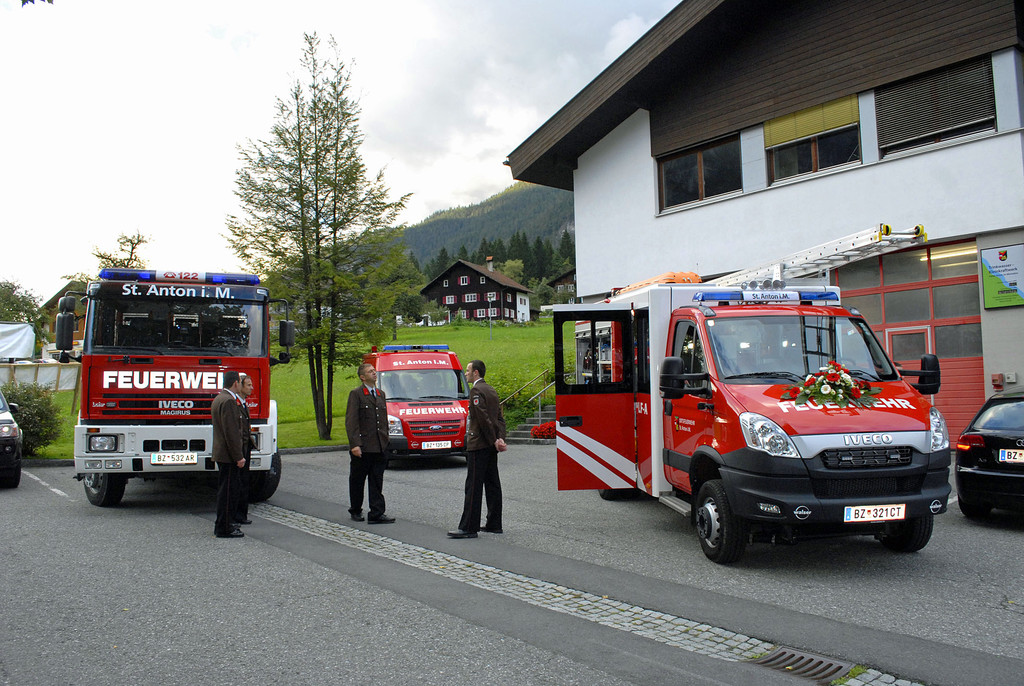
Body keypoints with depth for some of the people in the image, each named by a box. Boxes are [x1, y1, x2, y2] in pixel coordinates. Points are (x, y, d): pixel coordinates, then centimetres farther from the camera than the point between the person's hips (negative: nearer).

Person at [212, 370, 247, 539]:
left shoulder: (219, 398, 16)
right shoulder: (228, 401, -18)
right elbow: (231, 432, -22)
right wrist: (239, 457, -20)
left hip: (221, 453, 11)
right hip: (228, 455, -11)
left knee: (228, 489, 17)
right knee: (229, 490, -5)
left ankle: (222, 525, 25)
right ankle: (224, 528, 1)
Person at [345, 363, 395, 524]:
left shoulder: (381, 394, 16)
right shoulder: (356, 394, -5)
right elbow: (351, 421, -11)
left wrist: (385, 441, 14)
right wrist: (354, 444, -19)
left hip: (379, 447, 5)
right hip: (362, 448, -5)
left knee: (377, 482, 2)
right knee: (357, 481, 9)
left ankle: (376, 514, 3)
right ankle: (355, 511, 24)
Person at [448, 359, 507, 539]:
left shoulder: (476, 390, -12)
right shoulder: (491, 390, 17)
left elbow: (483, 418, -18)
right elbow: (500, 418, 13)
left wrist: (495, 440, -13)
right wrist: (500, 438, 2)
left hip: (479, 445, -9)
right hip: (490, 446, 9)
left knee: (473, 486, -8)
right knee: (492, 484, 11)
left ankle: (468, 527, -8)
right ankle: (494, 524, 17)